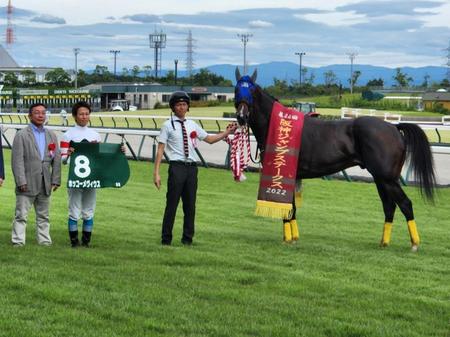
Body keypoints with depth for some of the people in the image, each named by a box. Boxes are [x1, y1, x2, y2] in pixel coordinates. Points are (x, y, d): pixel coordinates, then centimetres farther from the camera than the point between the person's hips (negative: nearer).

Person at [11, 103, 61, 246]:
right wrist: (21, 181, -15)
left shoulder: (51, 136, 12)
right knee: (21, 216, -3)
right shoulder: (22, 135, -3)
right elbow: (17, 160, -9)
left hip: (45, 184, 5)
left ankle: (45, 241, 17)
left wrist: (56, 180, 3)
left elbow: (56, 159, 10)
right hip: (27, 185, -5)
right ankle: (18, 242, -1)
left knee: (43, 216, 12)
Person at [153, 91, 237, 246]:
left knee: (190, 205, 8)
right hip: (177, 167, -5)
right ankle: (166, 239, 5)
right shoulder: (168, 125, 0)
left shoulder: (192, 125, 15)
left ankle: (187, 239, 17)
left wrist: (227, 132, 11)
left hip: (192, 168, 5)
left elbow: (209, 139, 23)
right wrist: (156, 173, -10)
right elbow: (160, 149, -4)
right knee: (172, 204, -4)